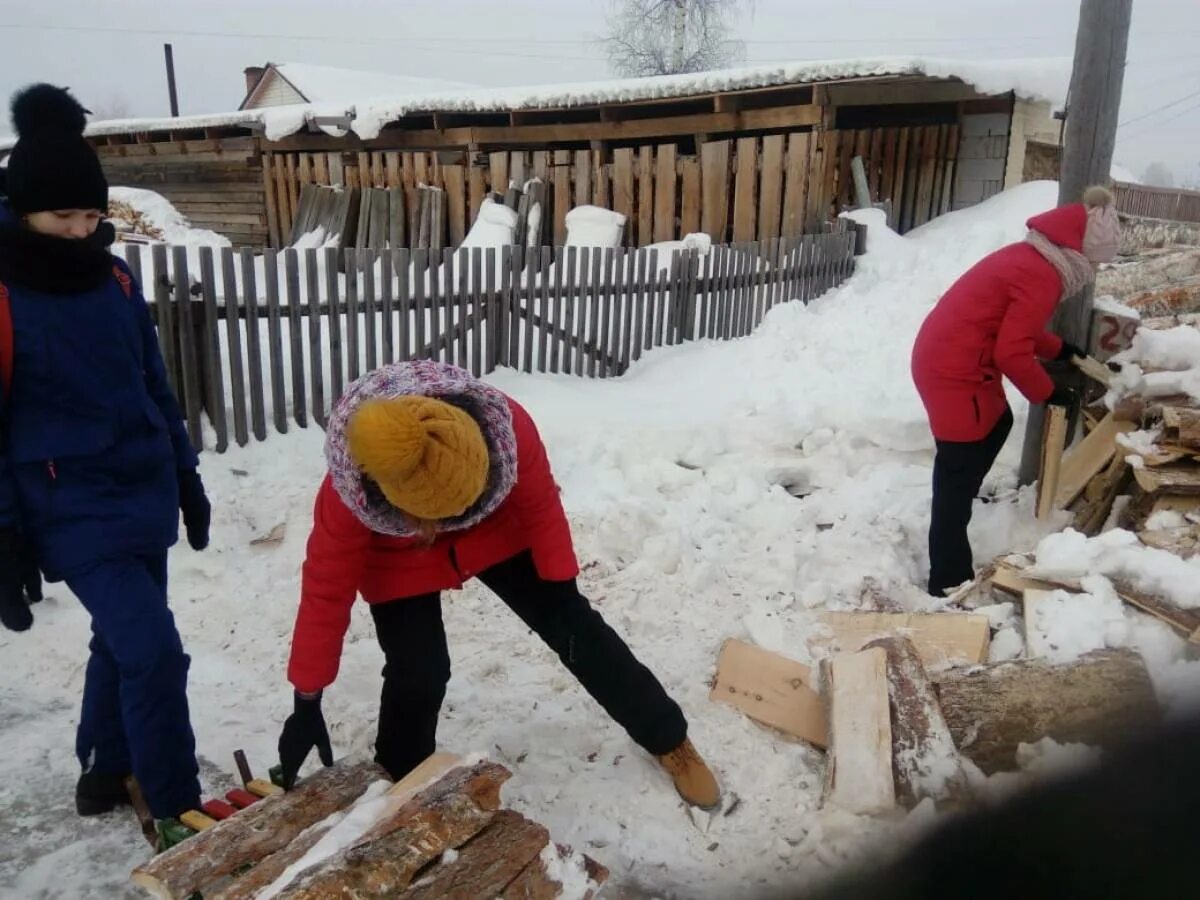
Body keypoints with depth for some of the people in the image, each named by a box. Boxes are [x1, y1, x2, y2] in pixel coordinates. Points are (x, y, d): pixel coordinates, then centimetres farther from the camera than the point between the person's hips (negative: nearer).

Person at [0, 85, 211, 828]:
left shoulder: (113, 279, 5)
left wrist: (186, 475, 15)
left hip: (144, 493, 6)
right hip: (73, 510, -6)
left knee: (123, 640, 17)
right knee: (152, 650, -10)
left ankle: (108, 770, 38)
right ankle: (179, 811, 7)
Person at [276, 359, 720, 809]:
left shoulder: (506, 425, -39)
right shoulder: (347, 490, -39)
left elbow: (540, 506, -18)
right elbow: (327, 590, -25)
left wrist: (562, 592, -10)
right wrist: (307, 703, -18)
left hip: (495, 532, 2)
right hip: (402, 562, -1)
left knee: (576, 629, 3)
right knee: (418, 675, -16)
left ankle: (669, 740, 22)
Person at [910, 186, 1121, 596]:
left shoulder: (1032, 258, 12)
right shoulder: (1042, 277, -18)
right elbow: (1013, 353, -19)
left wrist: (1061, 349, 26)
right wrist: (1046, 393, -5)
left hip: (947, 356, 10)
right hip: (954, 370, -10)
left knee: (997, 423, 29)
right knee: (959, 470, -5)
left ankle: (957, 502, 41)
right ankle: (948, 582, 2)